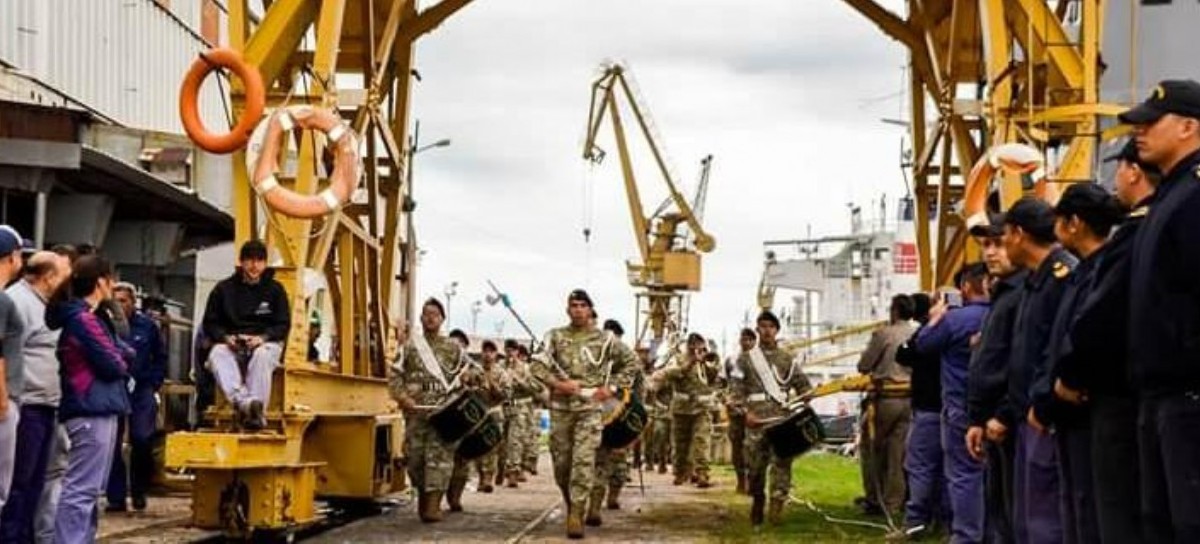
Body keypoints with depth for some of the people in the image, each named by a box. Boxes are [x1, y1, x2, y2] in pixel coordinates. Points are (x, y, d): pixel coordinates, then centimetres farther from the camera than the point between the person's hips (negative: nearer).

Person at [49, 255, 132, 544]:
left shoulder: (83, 316, 18)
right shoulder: (84, 319, -14)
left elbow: (125, 353, 16)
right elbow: (113, 365, -14)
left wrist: (121, 356, -4)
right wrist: (122, 363, 6)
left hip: (94, 409, 11)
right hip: (93, 411, -11)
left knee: (89, 488, 15)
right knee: (81, 489, -12)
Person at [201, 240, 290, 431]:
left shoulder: (275, 290, 8)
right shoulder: (224, 289, 10)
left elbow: (283, 325, 5)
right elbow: (210, 323, 10)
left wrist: (262, 338, -15)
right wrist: (225, 337, -12)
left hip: (264, 342, -1)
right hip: (231, 343, 1)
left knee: (262, 356, -38)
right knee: (217, 354, -34)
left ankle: (257, 412, -45)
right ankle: (244, 401, -55)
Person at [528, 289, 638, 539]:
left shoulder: (604, 339, 4)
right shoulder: (555, 337, 6)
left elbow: (630, 362, 12)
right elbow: (538, 366, 0)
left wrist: (612, 387, 2)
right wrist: (558, 384, -15)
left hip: (590, 408, -2)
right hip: (560, 408, 2)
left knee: (583, 460, -12)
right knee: (561, 462, 7)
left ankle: (576, 515, -13)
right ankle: (572, 504, 28)